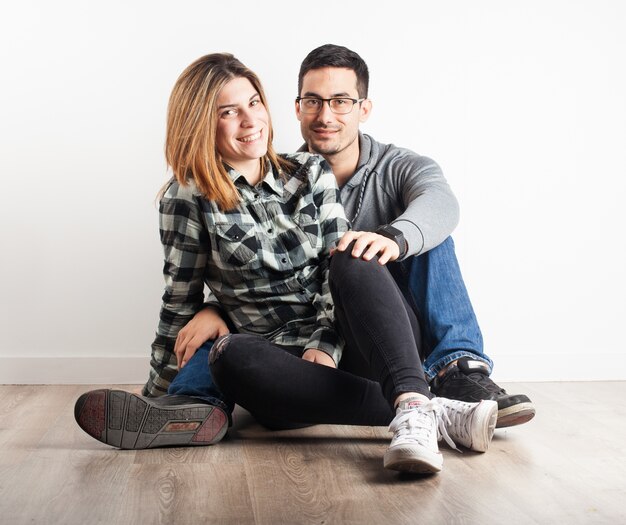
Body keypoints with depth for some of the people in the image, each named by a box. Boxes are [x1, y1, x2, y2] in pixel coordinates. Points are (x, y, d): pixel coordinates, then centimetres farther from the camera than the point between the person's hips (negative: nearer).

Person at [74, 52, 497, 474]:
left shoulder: (311, 173, 9)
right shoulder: (189, 197, 4)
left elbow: (340, 263, 0)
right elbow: (181, 298, 9)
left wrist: (327, 345, -15)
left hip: (346, 341, 2)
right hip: (283, 357, -1)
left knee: (353, 261, -28)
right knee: (231, 358, -35)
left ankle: (413, 408, -48)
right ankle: (432, 412, -40)